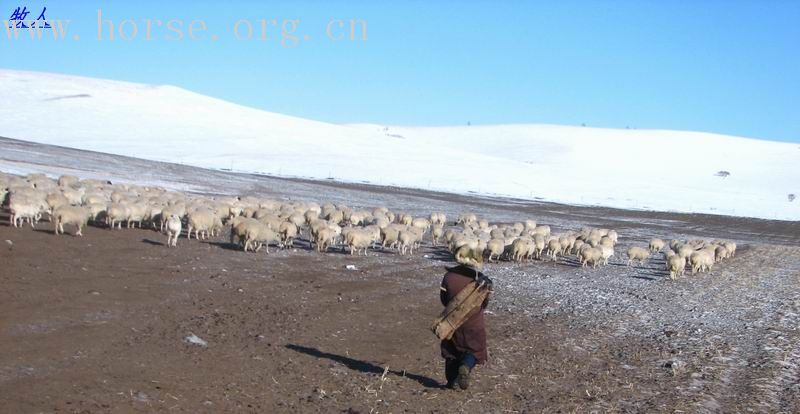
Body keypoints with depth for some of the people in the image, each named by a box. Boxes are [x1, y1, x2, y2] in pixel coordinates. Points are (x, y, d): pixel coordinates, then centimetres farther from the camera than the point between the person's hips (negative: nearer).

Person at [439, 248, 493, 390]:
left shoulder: (449, 276, -8)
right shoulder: (480, 280, -14)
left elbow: (443, 299, 2)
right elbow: (484, 303, -4)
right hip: (473, 324, -2)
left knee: (452, 351, 18)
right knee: (475, 350, 13)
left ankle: (452, 381, 17)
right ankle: (465, 367, -15)